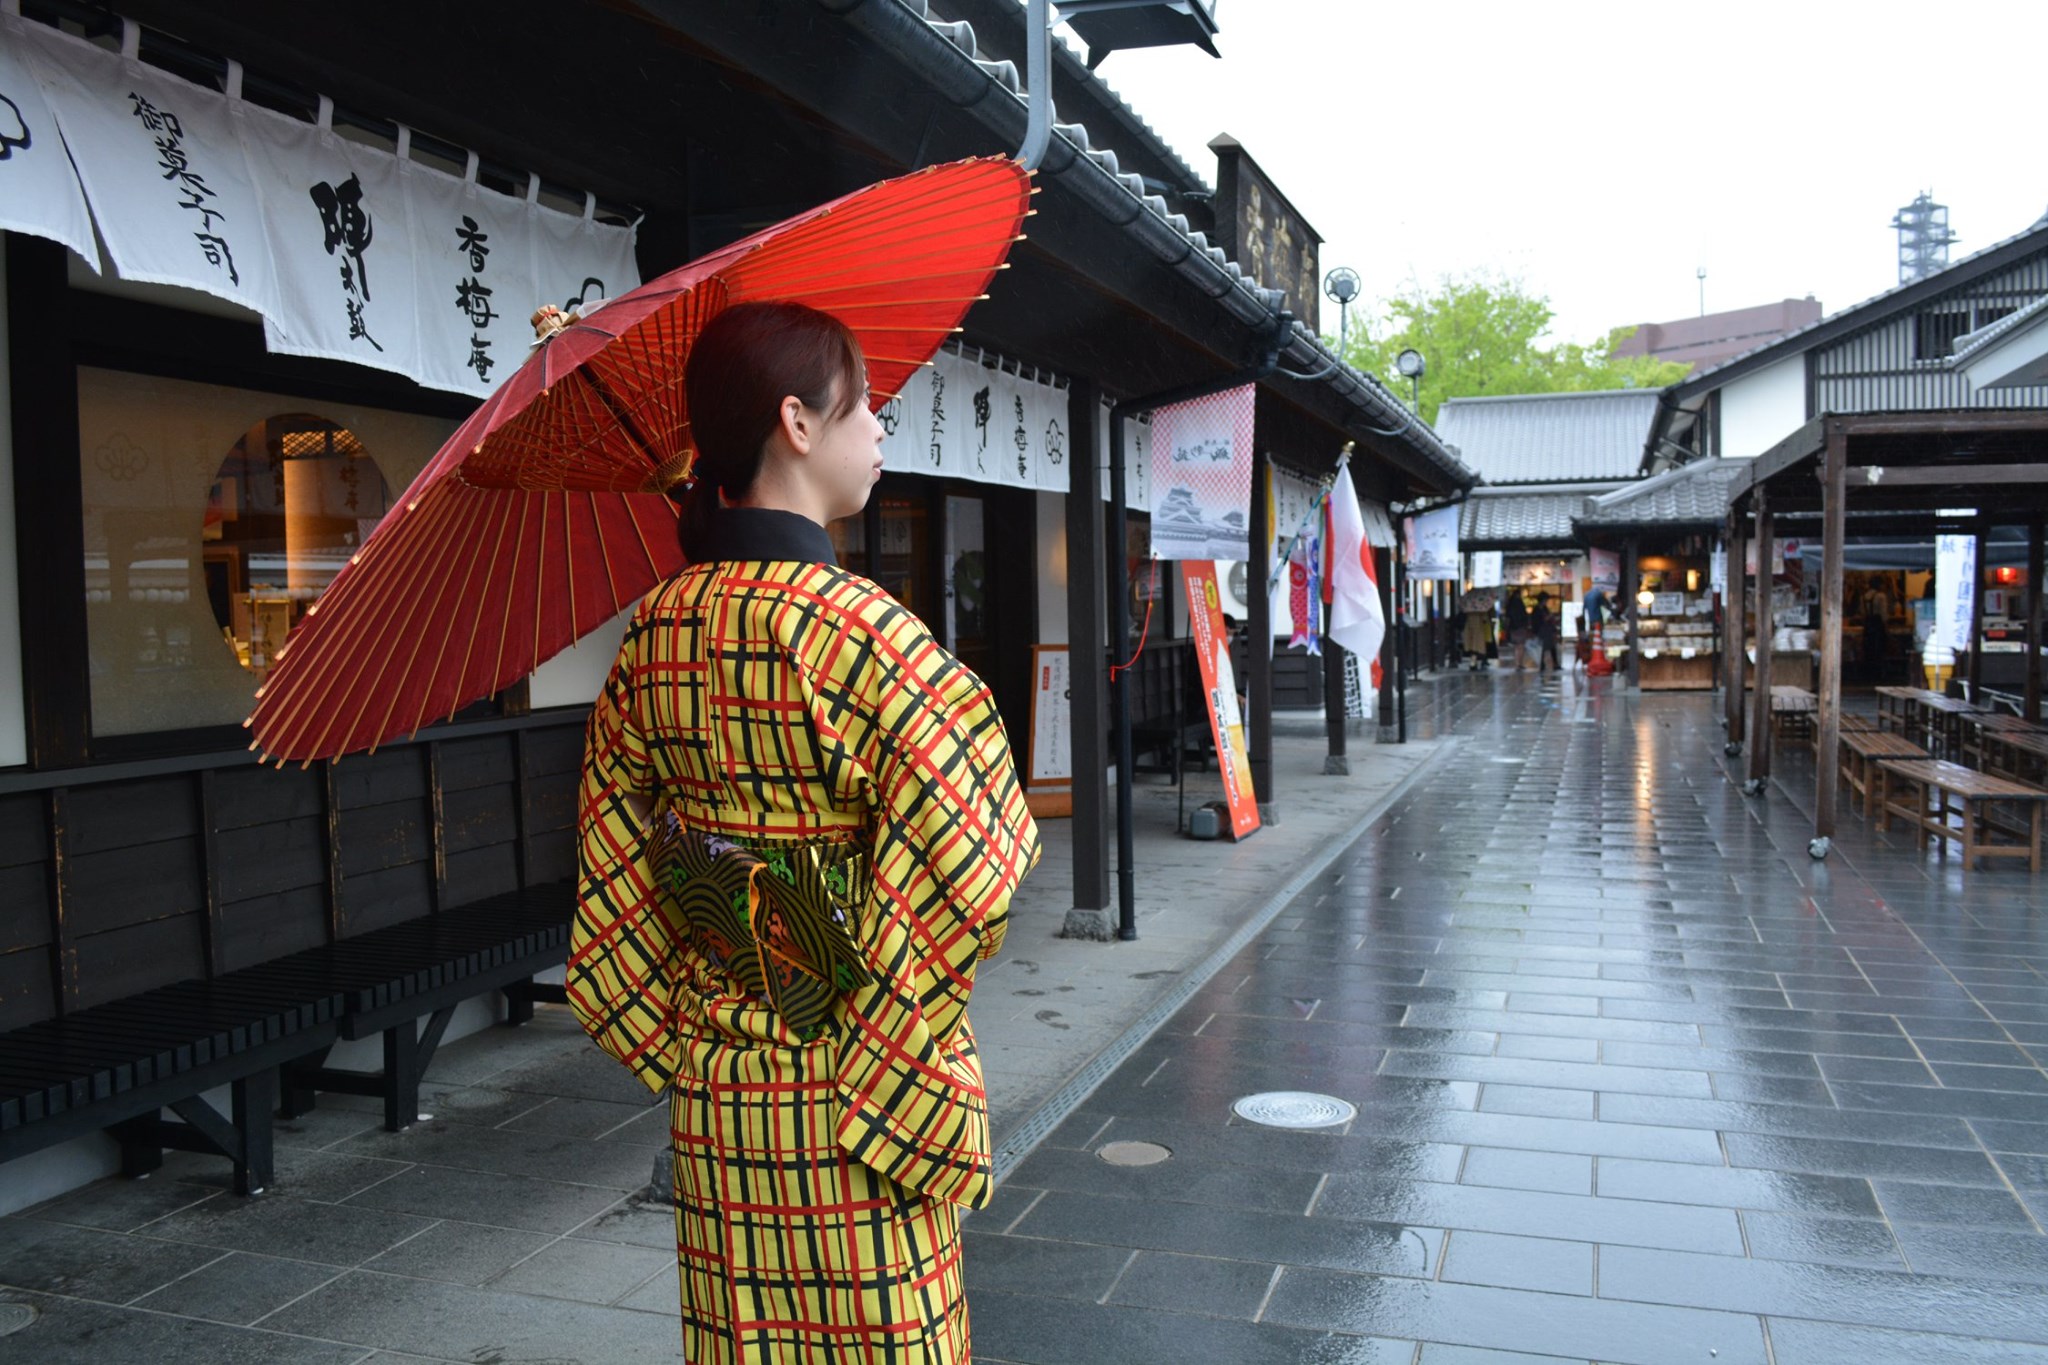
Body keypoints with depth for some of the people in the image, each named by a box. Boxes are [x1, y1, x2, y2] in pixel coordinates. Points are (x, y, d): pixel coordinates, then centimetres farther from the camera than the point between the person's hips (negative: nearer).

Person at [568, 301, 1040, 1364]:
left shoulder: (653, 629, 0)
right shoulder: (860, 628, -21)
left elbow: (612, 868, 6)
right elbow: (964, 876, -24)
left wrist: (684, 1040, 13)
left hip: (713, 1097, 7)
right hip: (845, 1092, -6)